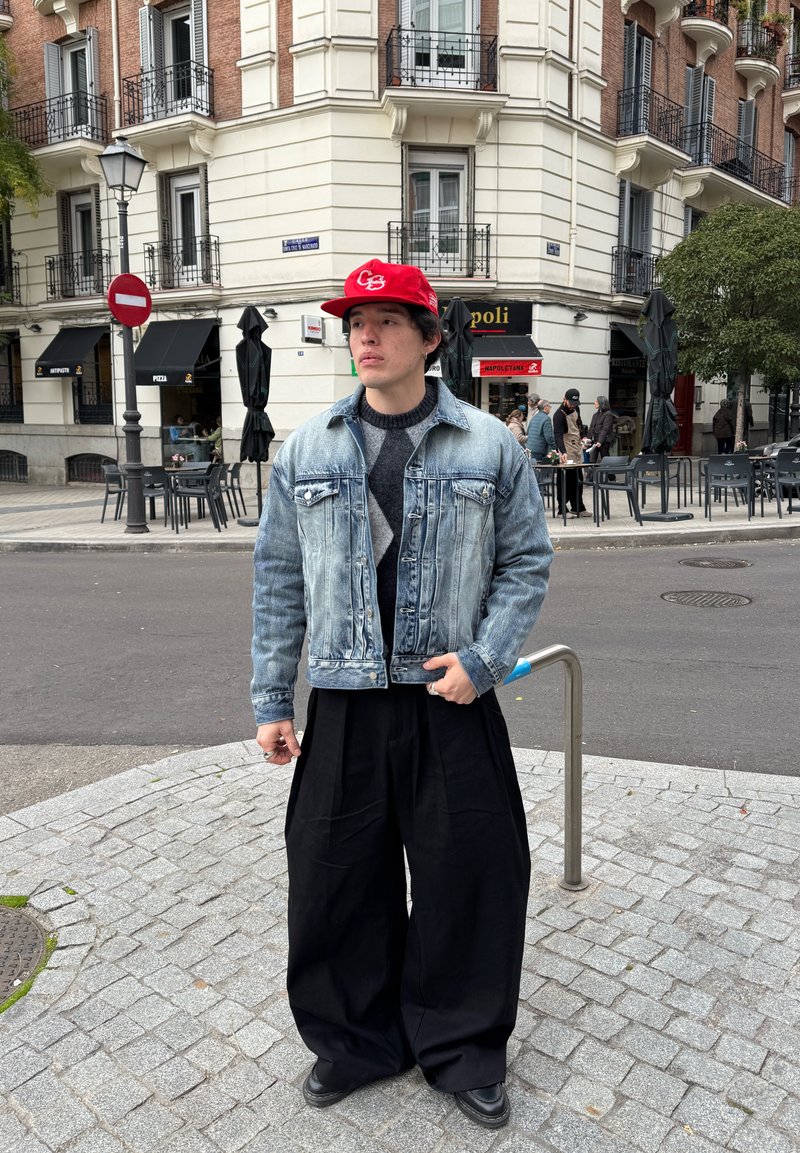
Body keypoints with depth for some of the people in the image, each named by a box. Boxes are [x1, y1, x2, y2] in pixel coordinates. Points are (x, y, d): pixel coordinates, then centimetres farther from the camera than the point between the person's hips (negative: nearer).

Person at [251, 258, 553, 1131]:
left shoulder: (489, 446, -1)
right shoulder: (307, 449, 4)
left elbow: (527, 561, 4)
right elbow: (278, 577, 6)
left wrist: (483, 660, -10)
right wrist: (271, 700, 5)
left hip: (453, 703, -1)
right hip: (343, 706, 2)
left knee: (472, 875, 8)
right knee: (335, 880, 11)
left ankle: (462, 1050, 33)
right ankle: (355, 1041, 37)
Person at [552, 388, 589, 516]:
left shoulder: (576, 409, 7)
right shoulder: (559, 415, -18)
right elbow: (558, 435, -27)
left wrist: (583, 436, 9)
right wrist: (563, 452, -40)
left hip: (577, 449, 8)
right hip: (566, 452, -8)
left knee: (577, 481, 12)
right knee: (565, 481, -7)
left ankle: (578, 508, 19)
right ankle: (562, 510, -1)